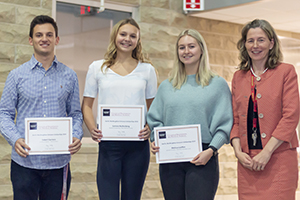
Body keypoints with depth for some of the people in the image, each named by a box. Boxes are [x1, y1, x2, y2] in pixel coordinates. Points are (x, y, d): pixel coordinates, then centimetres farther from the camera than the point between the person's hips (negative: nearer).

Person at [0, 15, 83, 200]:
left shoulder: (69, 76, 7)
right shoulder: (17, 75, 4)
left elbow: (75, 113, 10)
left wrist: (77, 137, -9)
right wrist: (15, 139, -14)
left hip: (58, 162, 1)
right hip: (25, 161, -1)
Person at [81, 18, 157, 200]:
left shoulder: (147, 69, 10)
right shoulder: (98, 68, 8)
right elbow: (87, 105, 10)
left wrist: (150, 128, -6)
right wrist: (93, 129, -8)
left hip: (138, 145, 1)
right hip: (108, 144, -1)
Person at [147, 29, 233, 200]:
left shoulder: (218, 84, 4)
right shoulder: (166, 86, 15)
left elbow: (224, 125, -1)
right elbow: (155, 120, 16)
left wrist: (211, 150, -14)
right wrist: (155, 141, -3)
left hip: (202, 160, -3)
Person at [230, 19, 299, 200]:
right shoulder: (239, 77, 14)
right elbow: (236, 119, 15)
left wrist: (266, 152, -13)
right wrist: (238, 151, -1)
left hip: (278, 159, -4)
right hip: (248, 161, 4)